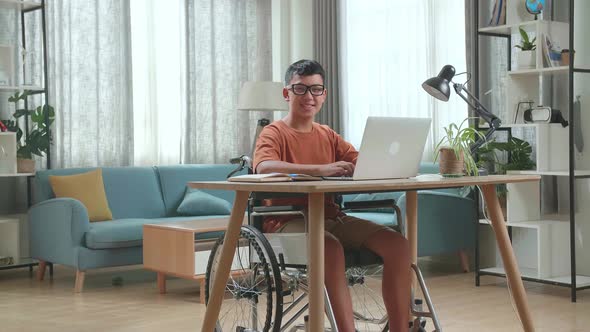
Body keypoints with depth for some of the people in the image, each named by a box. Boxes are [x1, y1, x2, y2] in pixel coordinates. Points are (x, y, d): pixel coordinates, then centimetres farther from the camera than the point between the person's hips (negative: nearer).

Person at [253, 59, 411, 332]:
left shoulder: (328, 135, 18)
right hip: (288, 219, -6)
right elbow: (264, 166, -24)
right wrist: (320, 169, -35)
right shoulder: (274, 133, -1)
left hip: (329, 215, 6)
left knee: (397, 244, -17)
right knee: (331, 247, -39)